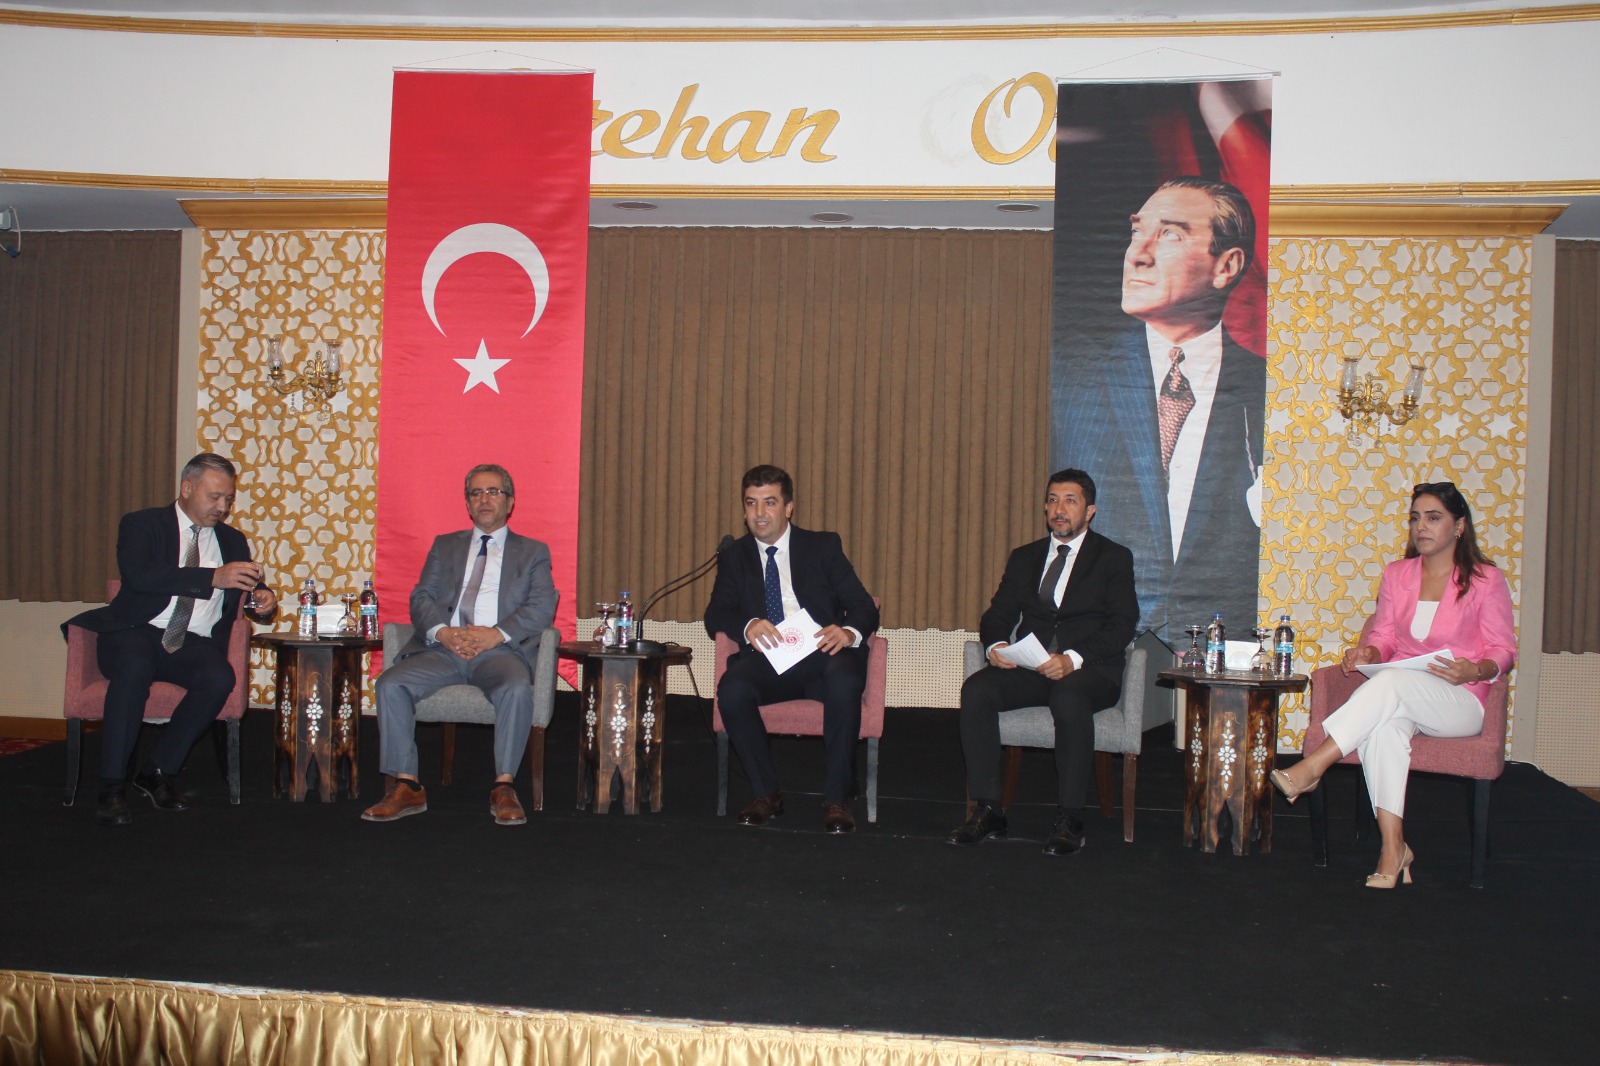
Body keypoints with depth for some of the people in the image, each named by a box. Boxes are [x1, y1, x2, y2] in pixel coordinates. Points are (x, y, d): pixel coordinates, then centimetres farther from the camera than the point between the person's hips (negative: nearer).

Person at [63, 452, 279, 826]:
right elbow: (139, 575, -17)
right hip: (137, 632, -3)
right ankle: (112, 786, -27)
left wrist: (263, 602, -9)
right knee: (135, 665, -37)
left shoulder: (232, 540, 18)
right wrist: (213, 577, -27)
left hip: (193, 644, 3)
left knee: (220, 677, -30)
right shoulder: (142, 525, 4)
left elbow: (250, 593, 18)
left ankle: (157, 772, -13)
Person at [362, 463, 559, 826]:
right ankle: (406, 786, -17)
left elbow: (542, 607, 3)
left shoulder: (533, 552, 18)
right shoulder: (445, 545, 25)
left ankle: (503, 787, -26)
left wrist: (497, 634, -14)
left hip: (499, 650, -3)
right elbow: (421, 598, 13)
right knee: (390, 683, -23)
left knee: (517, 688, -35)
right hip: (442, 647, 3)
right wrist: (442, 632, -9)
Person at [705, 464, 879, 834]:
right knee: (732, 689, -31)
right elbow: (715, 615, 4)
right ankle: (766, 793, -12)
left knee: (845, 681, -35)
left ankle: (836, 799, -21)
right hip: (766, 661, 1)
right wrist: (747, 626, -21)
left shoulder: (824, 547, 14)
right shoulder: (734, 557, 18)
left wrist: (849, 632, -20)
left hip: (822, 655, -1)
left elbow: (864, 607, 5)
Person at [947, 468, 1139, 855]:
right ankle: (987, 809, -21)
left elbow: (1121, 625, -5)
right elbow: (998, 614, 13)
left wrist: (1073, 660, -22)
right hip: (1029, 666, 4)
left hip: (1091, 669, -3)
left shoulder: (1114, 558, 7)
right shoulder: (1024, 558, 20)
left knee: (1069, 698, -38)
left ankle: (1069, 819, -29)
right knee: (976, 689, -26)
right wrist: (996, 645, -13)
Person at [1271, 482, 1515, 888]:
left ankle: (1311, 768, -38)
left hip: (1460, 701, -3)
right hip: (1397, 696, 3)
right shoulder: (1397, 573, 15)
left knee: (1391, 681, -36)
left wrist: (1474, 670, -19)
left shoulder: (1486, 580, 3)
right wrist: (1368, 651, -7)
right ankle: (1393, 847, -36)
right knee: (1383, 726, -35)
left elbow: (1503, 650, 3)